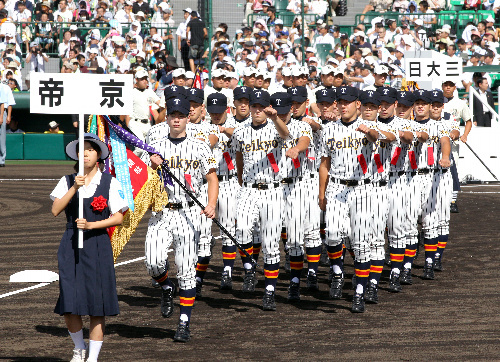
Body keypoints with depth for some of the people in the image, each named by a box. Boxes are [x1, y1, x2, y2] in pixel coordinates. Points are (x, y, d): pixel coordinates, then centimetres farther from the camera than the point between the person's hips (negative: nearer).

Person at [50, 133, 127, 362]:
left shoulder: (109, 182, 1)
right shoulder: (67, 181, 7)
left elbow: (118, 218, -3)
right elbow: (55, 210, -6)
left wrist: (91, 225, -14)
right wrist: (74, 188, -15)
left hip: (98, 245, -1)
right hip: (71, 244, 2)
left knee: (98, 303, -3)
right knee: (68, 304, -1)